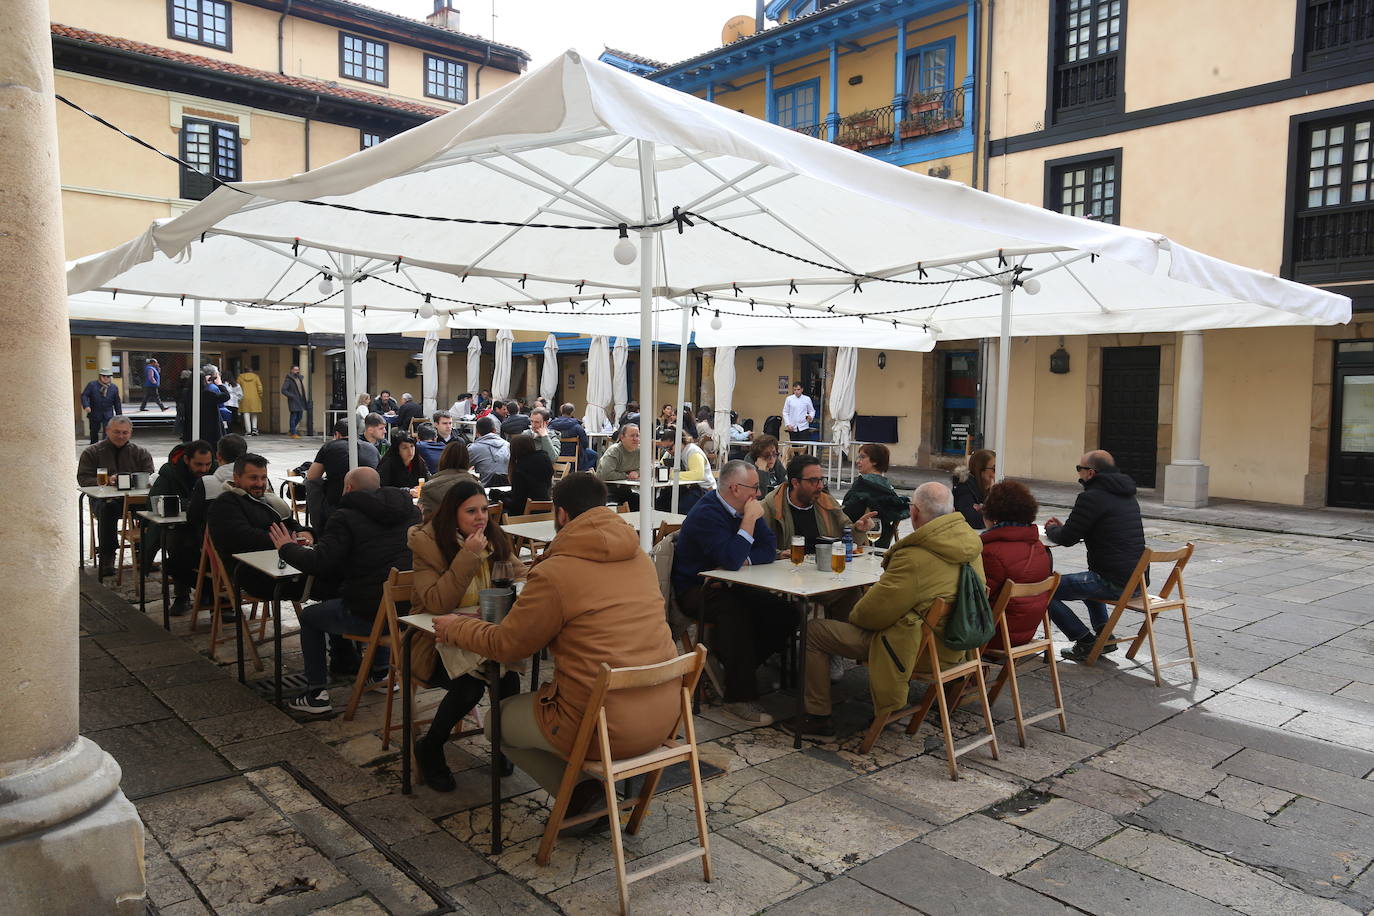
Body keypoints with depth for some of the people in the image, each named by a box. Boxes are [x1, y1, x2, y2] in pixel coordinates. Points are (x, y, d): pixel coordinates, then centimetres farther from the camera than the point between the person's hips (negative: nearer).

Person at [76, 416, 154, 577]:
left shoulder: (141, 452, 16)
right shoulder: (91, 452, 12)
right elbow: (83, 479, 2)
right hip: (103, 497, -1)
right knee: (108, 508, -38)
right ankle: (106, 557, -32)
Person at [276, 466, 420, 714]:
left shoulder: (346, 517, -8)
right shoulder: (411, 510, 9)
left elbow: (318, 563, -14)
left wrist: (287, 548, 6)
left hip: (369, 615, -6)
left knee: (309, 617, 21)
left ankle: (317, 694, 21)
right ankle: (382, 671, 42)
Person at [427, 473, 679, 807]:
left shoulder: (554, 573, -15)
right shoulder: (640, 558, 5)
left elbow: (505, 645, -3)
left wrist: (455, 628, 16)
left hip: (608, 729, -7)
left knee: (497, 722, 18)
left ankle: (578, 794, 11)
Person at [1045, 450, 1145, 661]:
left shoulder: (1092, 497, -14)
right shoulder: (1127, 495, 15)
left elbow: (1066, 539, -11)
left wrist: (1051, 529, 11)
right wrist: (1063, 527, 23)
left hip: (1114, 583, -10)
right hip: (1136, 579, 10)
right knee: (1087, 580, 38)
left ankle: (1086, 641, 0)